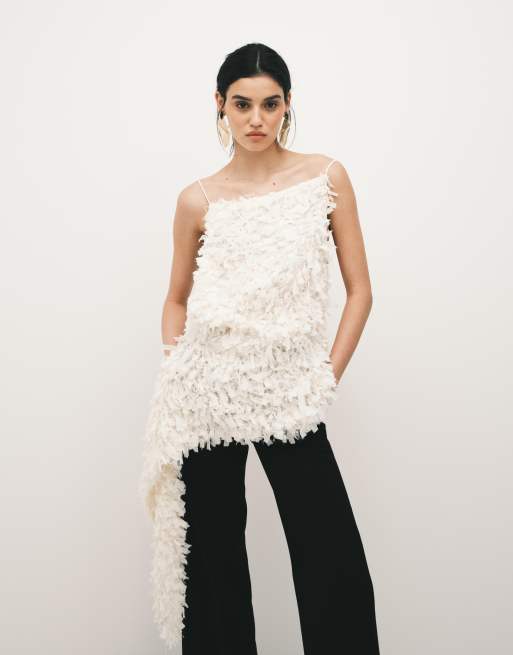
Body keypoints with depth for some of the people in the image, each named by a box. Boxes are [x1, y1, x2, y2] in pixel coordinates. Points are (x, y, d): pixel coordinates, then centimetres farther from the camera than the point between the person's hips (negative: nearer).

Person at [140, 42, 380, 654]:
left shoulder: (326, 177, 4)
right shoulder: (198, 200, 6)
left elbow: (359, 290, 5)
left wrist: (327, 378, -2)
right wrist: (173, 362, 2)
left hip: (288, 393, -1)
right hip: (206, 393, 1)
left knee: (335, 567, -4)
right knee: (212, 552, 10)